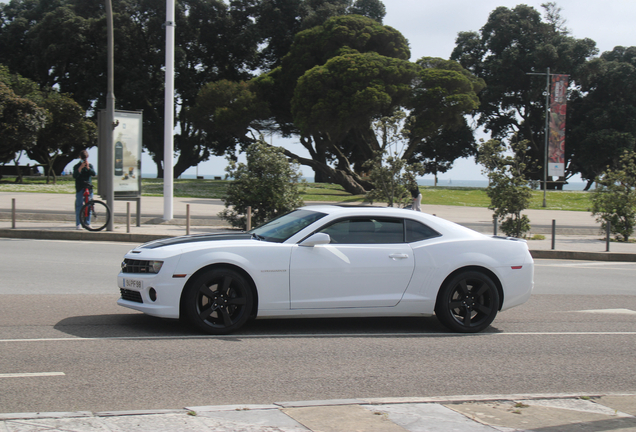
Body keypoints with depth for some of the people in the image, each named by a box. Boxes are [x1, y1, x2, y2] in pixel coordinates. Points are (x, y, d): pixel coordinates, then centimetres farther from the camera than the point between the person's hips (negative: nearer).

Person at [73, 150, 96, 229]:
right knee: (79, 205, -6)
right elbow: (74, 176, -13)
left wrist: (88, 167, -20)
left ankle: (87, 223, 13)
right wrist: (81, 167, -24)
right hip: (80, 188, -3)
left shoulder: (90, 165, 11)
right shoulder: (77, 166, 3)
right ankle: (79, 224, -3)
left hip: (89, 188, 3)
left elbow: (94, 173, -6)